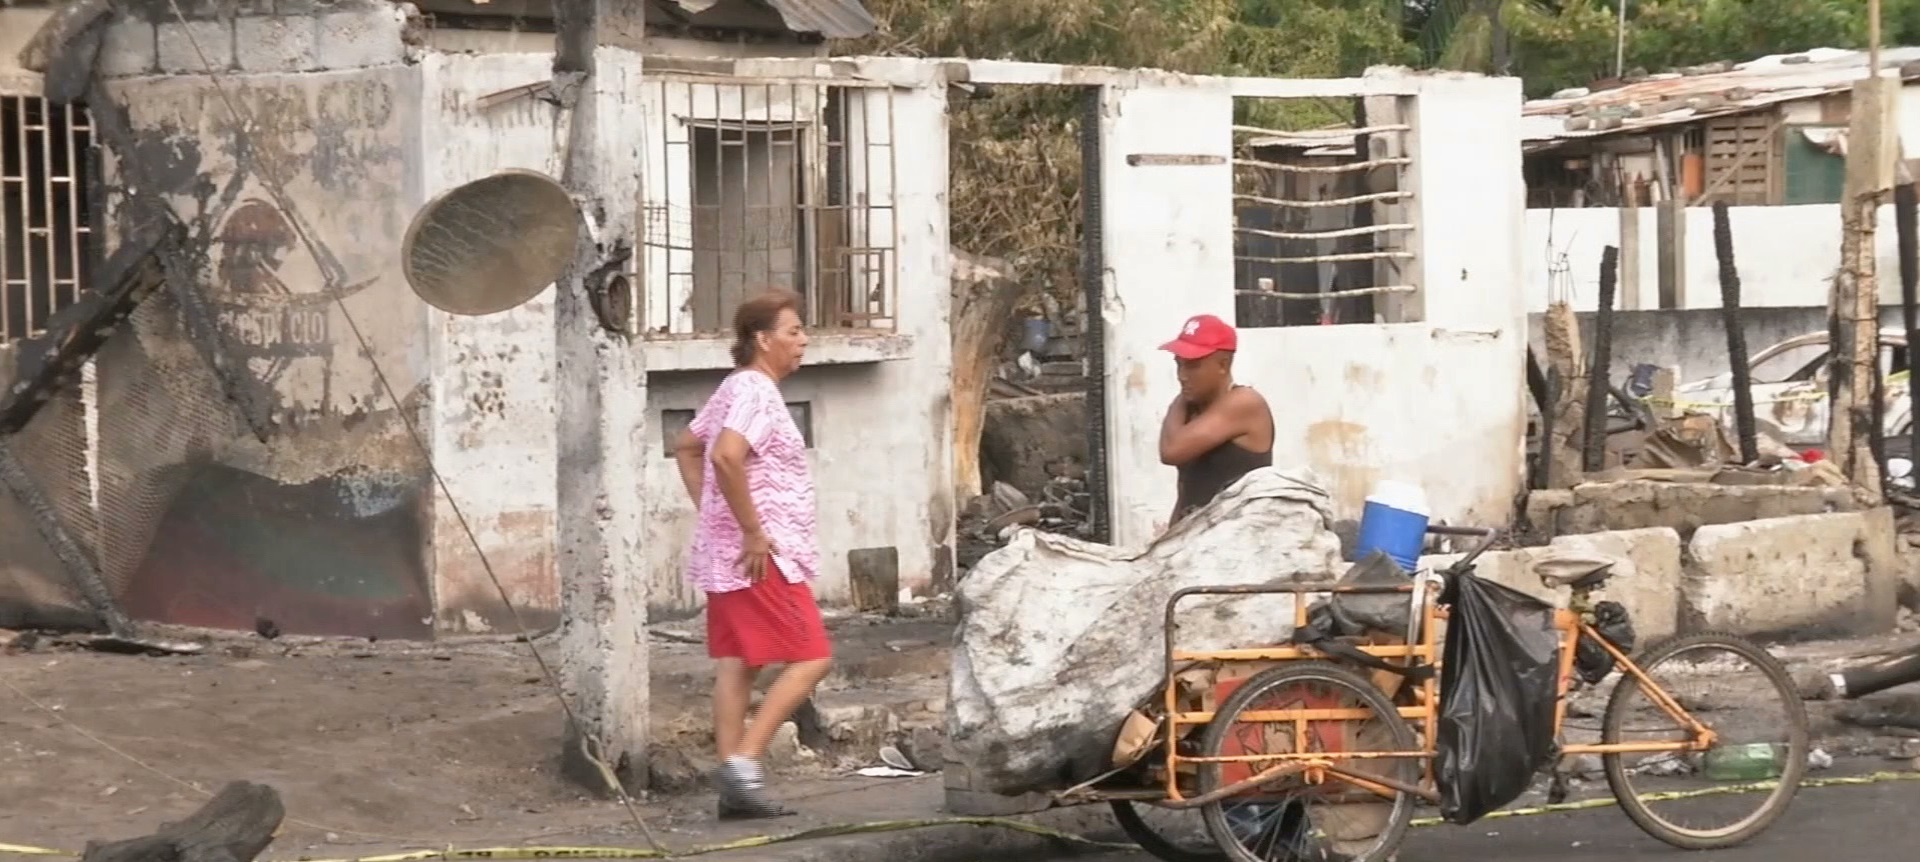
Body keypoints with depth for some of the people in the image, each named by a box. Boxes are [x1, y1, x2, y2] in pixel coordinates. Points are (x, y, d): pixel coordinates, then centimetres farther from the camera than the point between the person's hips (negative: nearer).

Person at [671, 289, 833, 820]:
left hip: (727, 552, 10)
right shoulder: (757, 392, -15)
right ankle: (744, 760, -13)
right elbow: (726, 457, -29)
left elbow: (686, 447, 26)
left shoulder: (738, 388, 16)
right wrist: (753, 532, -23)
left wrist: (710, 512, 19)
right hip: (762, 555, -10)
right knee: (811, 658, -7)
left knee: (736, 664, 7)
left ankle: (733, 789, 6)